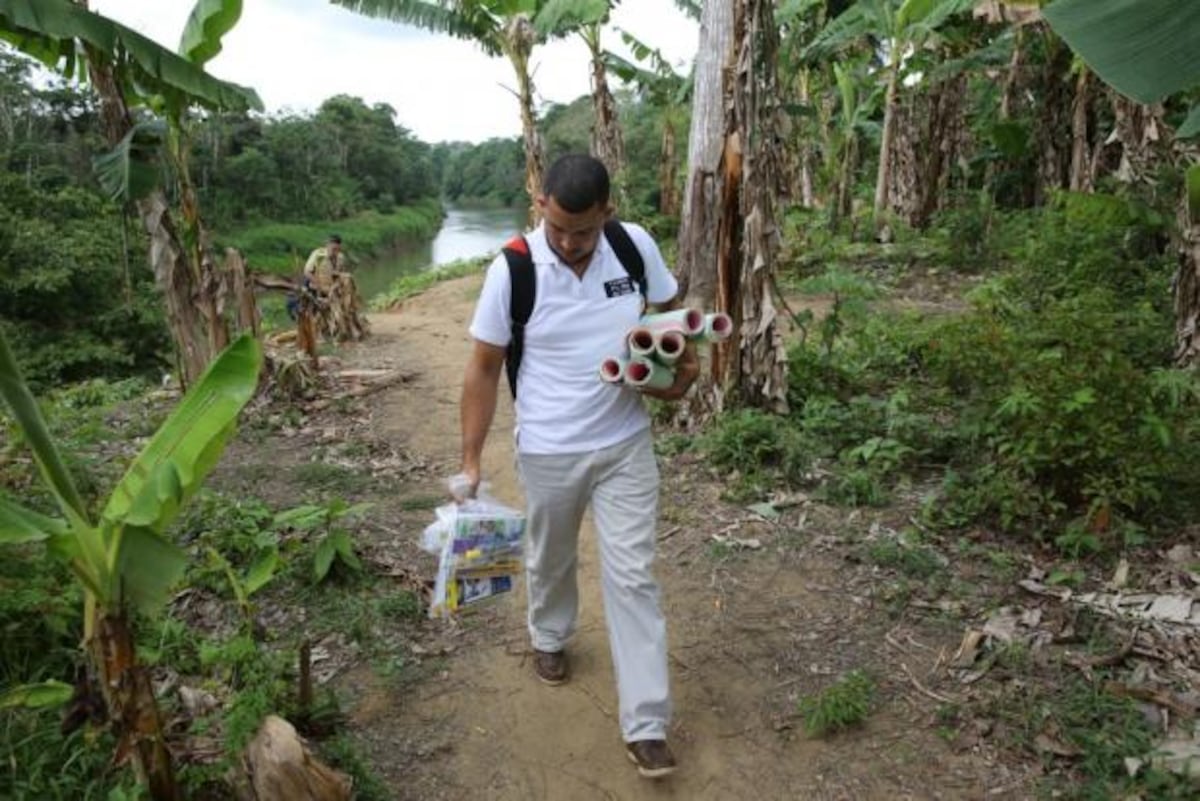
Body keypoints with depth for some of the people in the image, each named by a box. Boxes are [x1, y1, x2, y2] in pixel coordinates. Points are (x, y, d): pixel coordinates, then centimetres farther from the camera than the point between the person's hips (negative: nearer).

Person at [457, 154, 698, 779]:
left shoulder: (637, 247, -9)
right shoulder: (511, 270, -15)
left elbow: (671, 316, 7)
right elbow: (483, 368, -8)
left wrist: (682, 361, -15)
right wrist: (470, 460, -8)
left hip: (627, 445, 1)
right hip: (547, 452, -1)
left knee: (632, 577, 2)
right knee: (550, 559, 21)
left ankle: (646, 724, 13)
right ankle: (549, 638, 53)